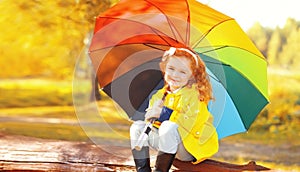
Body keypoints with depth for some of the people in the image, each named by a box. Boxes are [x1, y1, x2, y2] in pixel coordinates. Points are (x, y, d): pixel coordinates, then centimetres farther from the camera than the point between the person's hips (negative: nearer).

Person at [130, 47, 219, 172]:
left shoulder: (194, 95, -11)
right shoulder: (160, 95, 10)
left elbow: (190, 122, -25)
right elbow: (150, 119, 8)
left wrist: (164, 113, -24)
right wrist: (153, 113, -16)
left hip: (191, 148, -7)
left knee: (168, 127, -35)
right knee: (137, 127, -2)